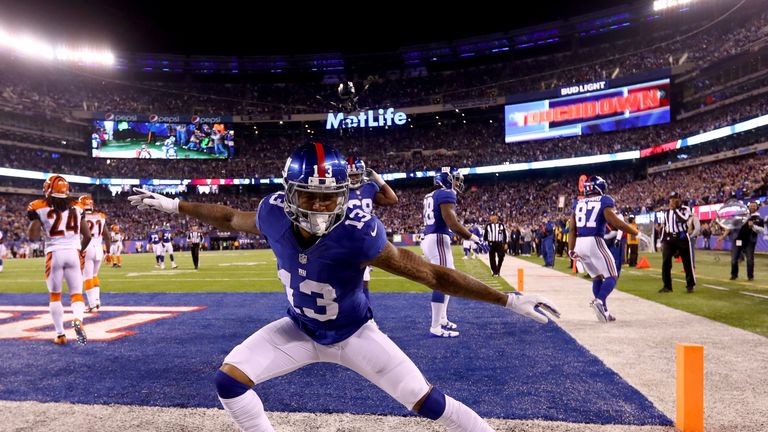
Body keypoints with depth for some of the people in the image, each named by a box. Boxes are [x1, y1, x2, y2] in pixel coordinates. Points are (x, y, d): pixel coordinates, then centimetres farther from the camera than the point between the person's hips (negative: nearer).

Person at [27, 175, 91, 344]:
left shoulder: (41, 208, -3)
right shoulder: (76, 207, 6)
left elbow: (32, 237, -6)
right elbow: (87, 236, 7)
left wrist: (34, 220, 12)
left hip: (54, 254, -1)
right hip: (74, 253, 2)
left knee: (54, 296, 15)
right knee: (76, 293, 7)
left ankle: (60, 334, 17)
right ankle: (78, 319, -23)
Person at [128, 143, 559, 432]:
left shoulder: (359, 234, -36)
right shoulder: (274, 216, -23)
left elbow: (432, 274, -29)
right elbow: (231, 217, 2)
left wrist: (509, 299, -27)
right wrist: (173, 205, 12)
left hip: (353, 333, -4)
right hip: (300, 329, 4)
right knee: (229, 380, -7)